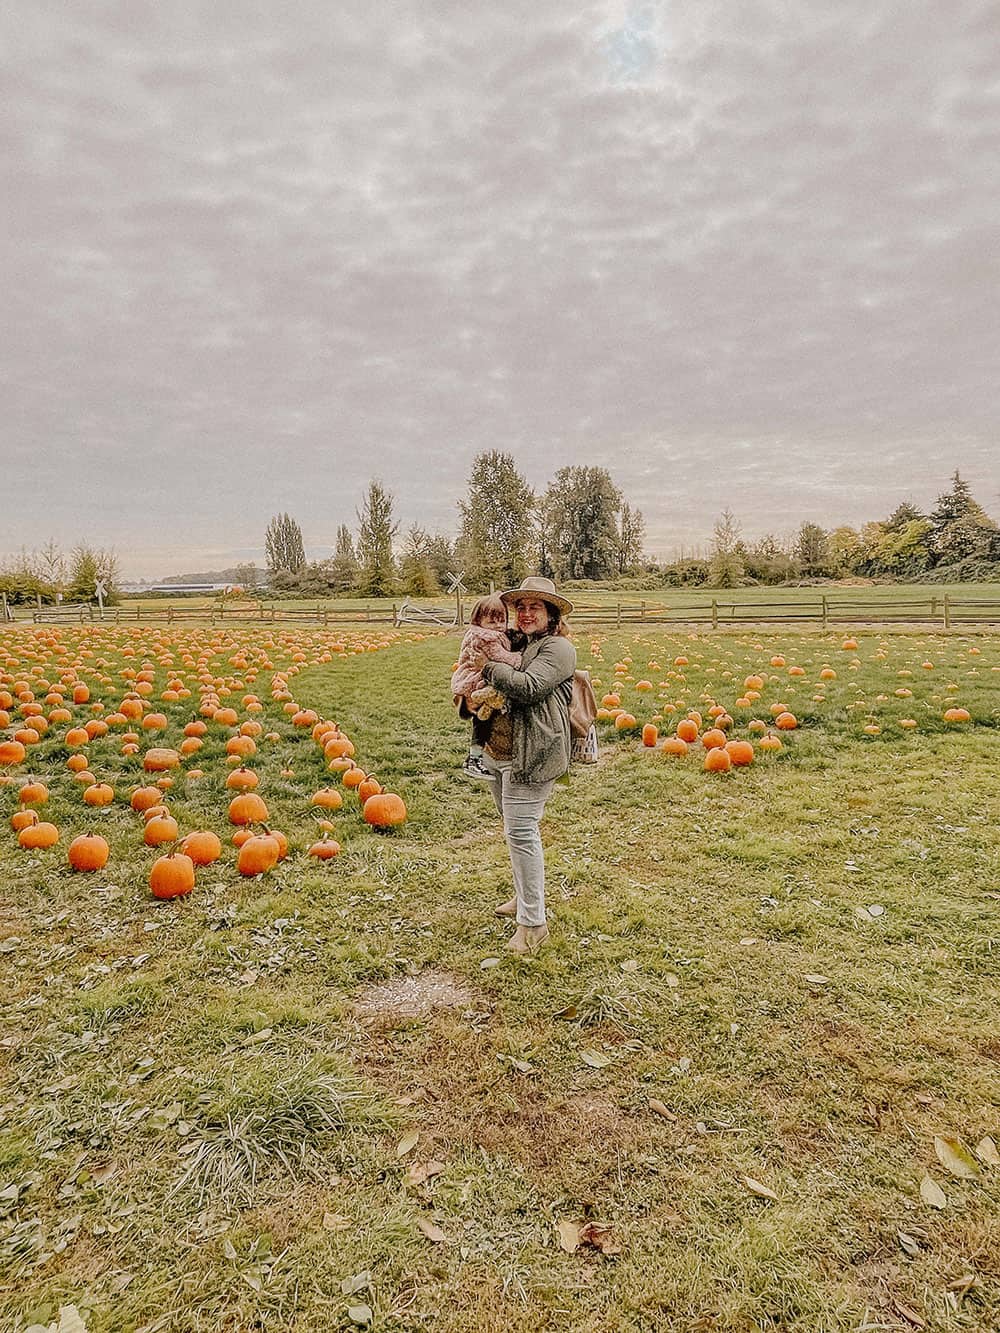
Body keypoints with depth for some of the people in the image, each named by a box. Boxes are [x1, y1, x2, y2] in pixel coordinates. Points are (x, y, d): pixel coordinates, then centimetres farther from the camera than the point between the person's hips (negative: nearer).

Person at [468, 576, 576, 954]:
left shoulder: (557, 648, -10)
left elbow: (528, 687, -24)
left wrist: (488, 667, -15)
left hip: (530, 755, -9)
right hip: (498, 750, 9)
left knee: (521, 831, -9)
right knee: (514, 828, 19)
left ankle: (533, 922, 1)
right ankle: (523, 898, 38)